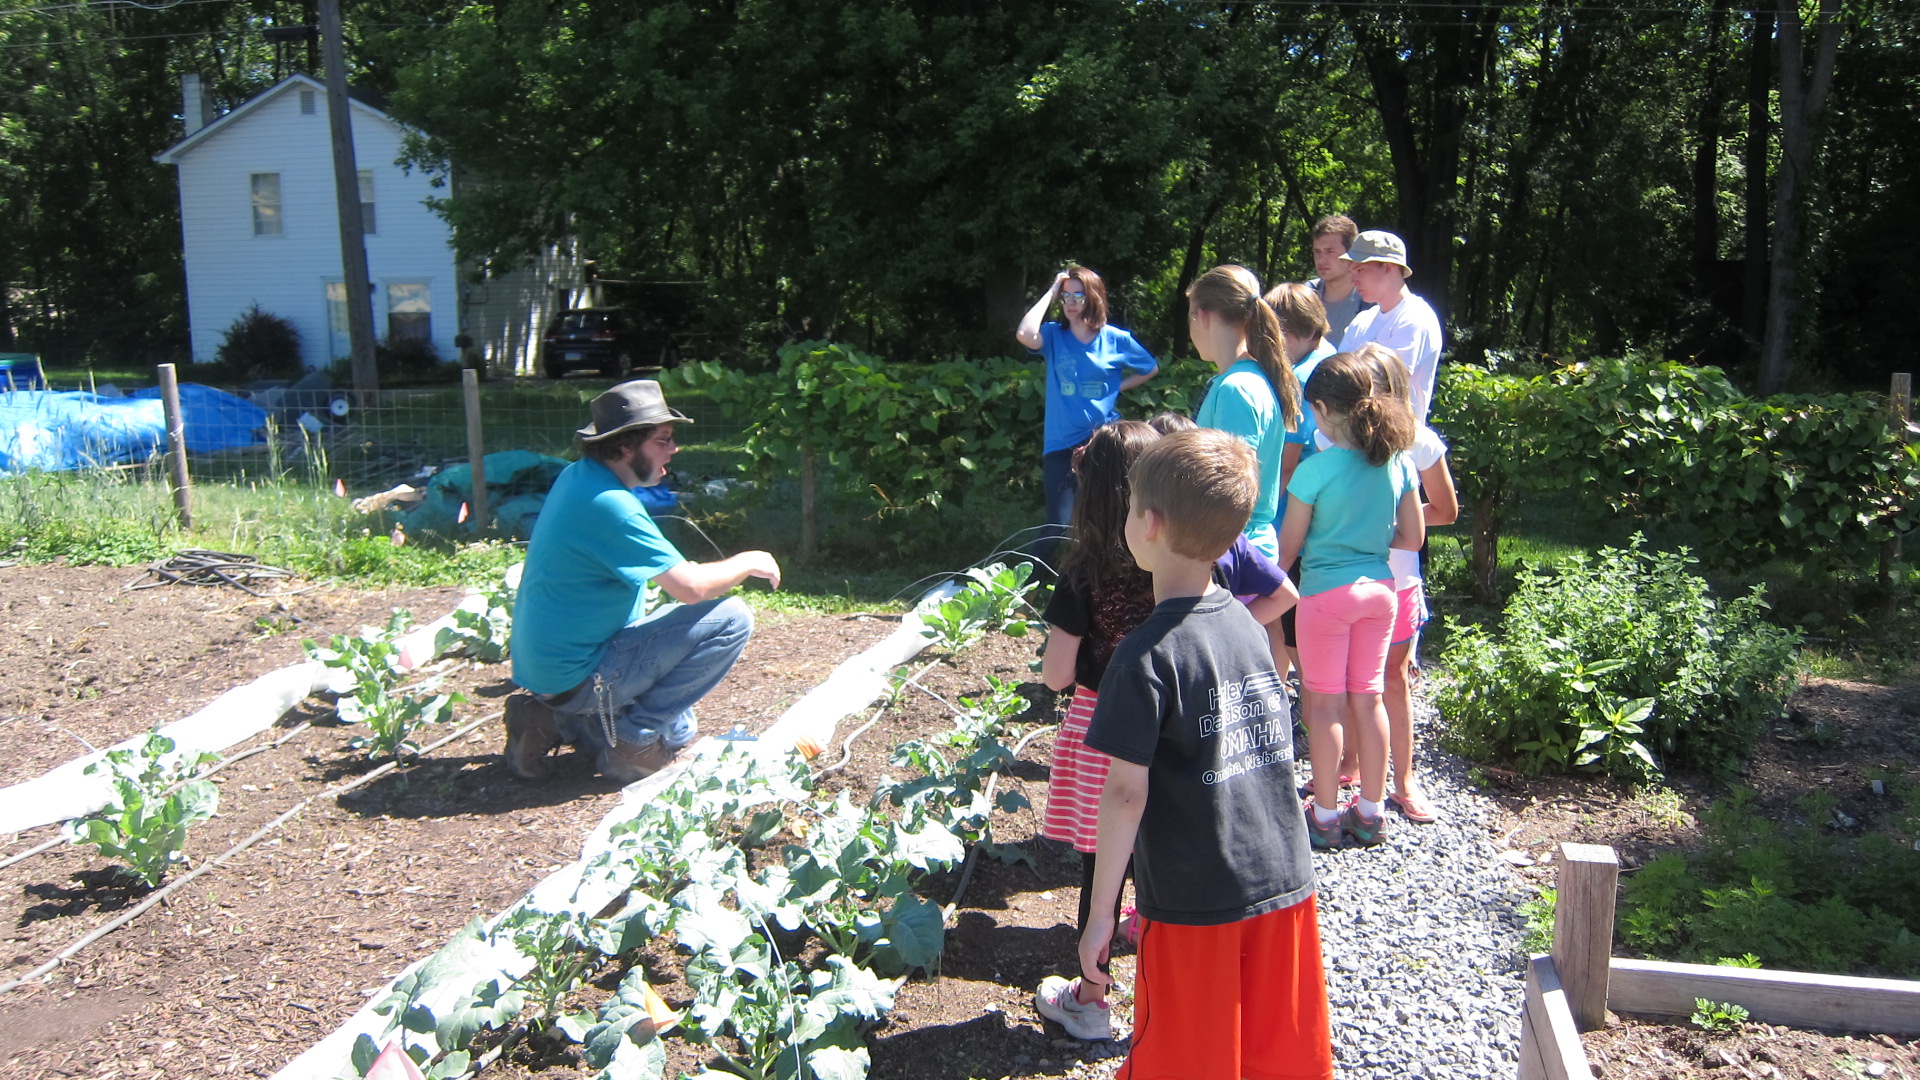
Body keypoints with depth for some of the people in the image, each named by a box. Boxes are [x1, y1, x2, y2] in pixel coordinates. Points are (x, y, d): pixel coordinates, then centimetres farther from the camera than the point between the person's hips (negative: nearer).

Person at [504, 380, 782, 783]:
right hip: (578, 673, -10)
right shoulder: (610, 505, -25)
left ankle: (558, 722, 13)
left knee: (675, 733, 28)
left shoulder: (576, 477, 5)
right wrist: (748, 564, -8)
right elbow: (690, 587, -23)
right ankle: (634, 741, -8)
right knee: (731, 618, -16)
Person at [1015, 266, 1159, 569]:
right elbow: (1025, 334, -22)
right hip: (1061, 445, -1)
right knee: (1059, 529, -10)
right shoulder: (1054, 336, 1)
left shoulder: (1116, 339, 2)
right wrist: (1051, 292, -12)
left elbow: (1151, 369, 17)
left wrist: (1119, 387, 4)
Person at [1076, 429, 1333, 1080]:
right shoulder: (1246, 626, 2)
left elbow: (1127, 792, -18)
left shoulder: (1148, 655, -18)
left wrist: (1101, 915, -11)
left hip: (1194, 904, -6)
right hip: (1285, 884, 6)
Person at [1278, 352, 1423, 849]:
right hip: (1379, 588, 5)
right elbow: (1412, 538, 4)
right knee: (1369, 698, 14)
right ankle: (1371, 811, 24)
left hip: (1326, 591, -5)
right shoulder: (1398, 463, -2)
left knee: (1325, 703, 6)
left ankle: (1325, 816, 15)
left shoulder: (1316, 469, -17)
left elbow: (1289, 544, -9)